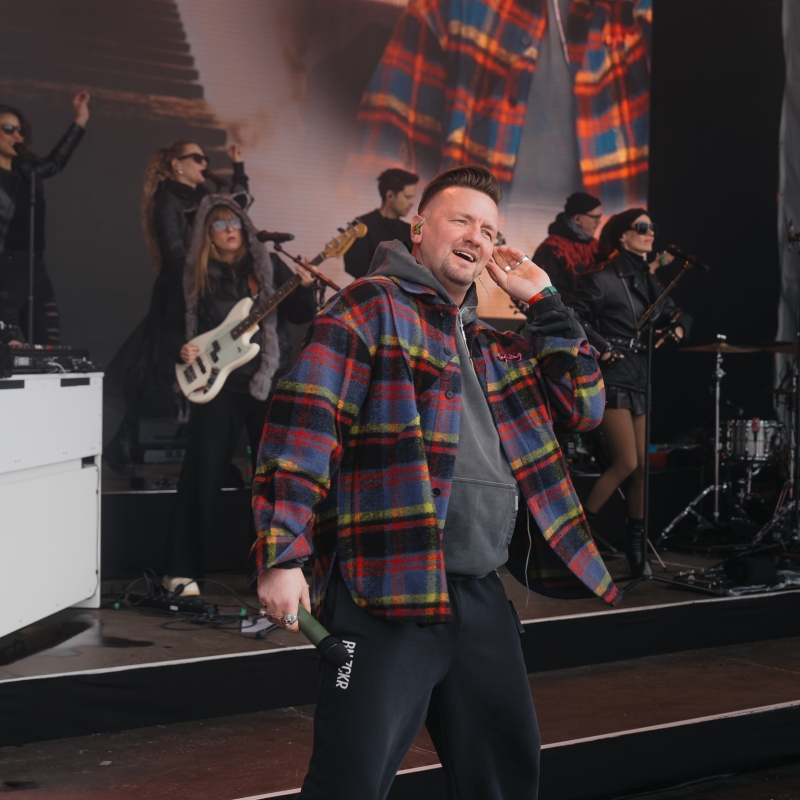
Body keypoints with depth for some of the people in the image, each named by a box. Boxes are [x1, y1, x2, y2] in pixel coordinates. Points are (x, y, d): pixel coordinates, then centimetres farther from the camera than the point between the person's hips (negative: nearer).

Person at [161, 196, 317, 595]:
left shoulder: (267, 264, 5)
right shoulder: (191, 276, 5)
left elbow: (301, 315, 1)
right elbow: (172, 327, 10)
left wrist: (305, 289, -19)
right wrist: (181, 349, -10)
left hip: (270, 380, 1)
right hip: (217, 384, -1)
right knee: (201, 476, -5)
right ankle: (182, 570, 3)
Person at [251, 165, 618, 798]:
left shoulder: (491, 344, 21)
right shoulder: (371, 307, -3)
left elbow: (583, 406, 19)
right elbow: (302, 428, -12)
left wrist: (544, 302, 14)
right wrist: (281, 555, -20)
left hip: (482, 597, 8)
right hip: (388, 596, -8)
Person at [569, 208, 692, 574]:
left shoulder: (649, 281, 14)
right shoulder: (603, 279, -8)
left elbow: (679, 314, 23)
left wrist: (677, 328, 2)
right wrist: (601, 347, -16)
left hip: (642, 380, 7)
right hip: (613, 379, -7)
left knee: (643, 465, 6)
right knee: (626, 463, -13)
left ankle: (636, 544, 16)